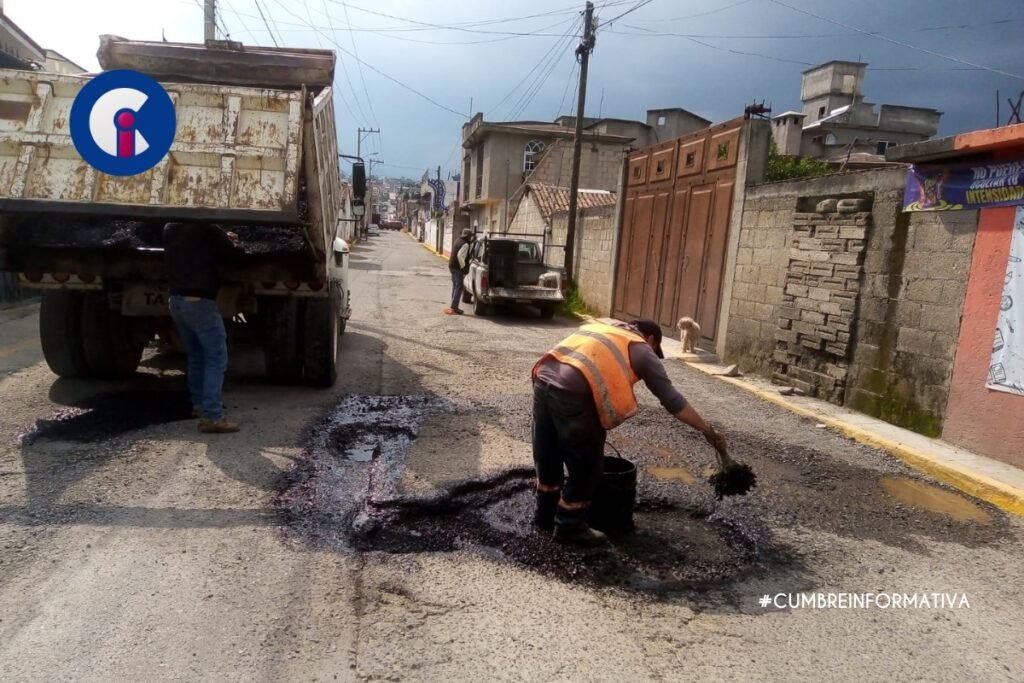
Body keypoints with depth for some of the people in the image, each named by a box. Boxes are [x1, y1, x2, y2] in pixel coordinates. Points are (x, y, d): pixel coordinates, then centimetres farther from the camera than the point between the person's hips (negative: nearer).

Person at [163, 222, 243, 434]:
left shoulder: (170, 229, 10)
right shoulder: (207, 231, -10)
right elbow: (233, 254, 0)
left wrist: (223, 238, 27)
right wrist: (231, 241, 21)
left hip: (176, 300, 8)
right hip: (199, 302, -8)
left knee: (196, 356, 20)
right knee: (216, 357, -7)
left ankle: (199, 404, 29)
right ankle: (211, 417, -14)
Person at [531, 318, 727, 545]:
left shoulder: (602, 326, 31)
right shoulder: (642, 350, 12)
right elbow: (672, 400, 10)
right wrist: (707, 430, 17)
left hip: (544, 379, 8)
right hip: (572, 392, -7)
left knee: (548, 456, 23)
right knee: (585, 465, 12)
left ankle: (545, 515, 39)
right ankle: (570, 526, 23)